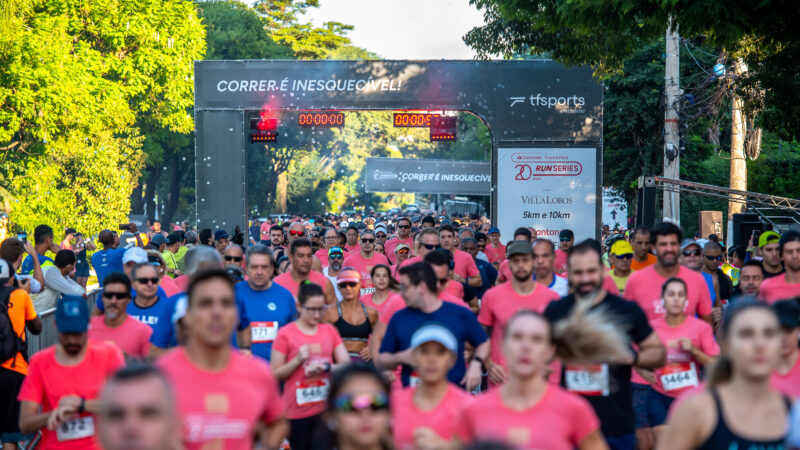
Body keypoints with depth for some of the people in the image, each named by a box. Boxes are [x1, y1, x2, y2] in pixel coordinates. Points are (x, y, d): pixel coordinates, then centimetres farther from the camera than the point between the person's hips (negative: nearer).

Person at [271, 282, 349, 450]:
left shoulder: (329, 330, 6)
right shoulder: (285, 334, -4)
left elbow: (347, 364, 1)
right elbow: (275, 375, -4)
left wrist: (325, 367, -17)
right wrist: (297, 360, -18)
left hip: (325, 407, 1)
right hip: (297, 410, -1)